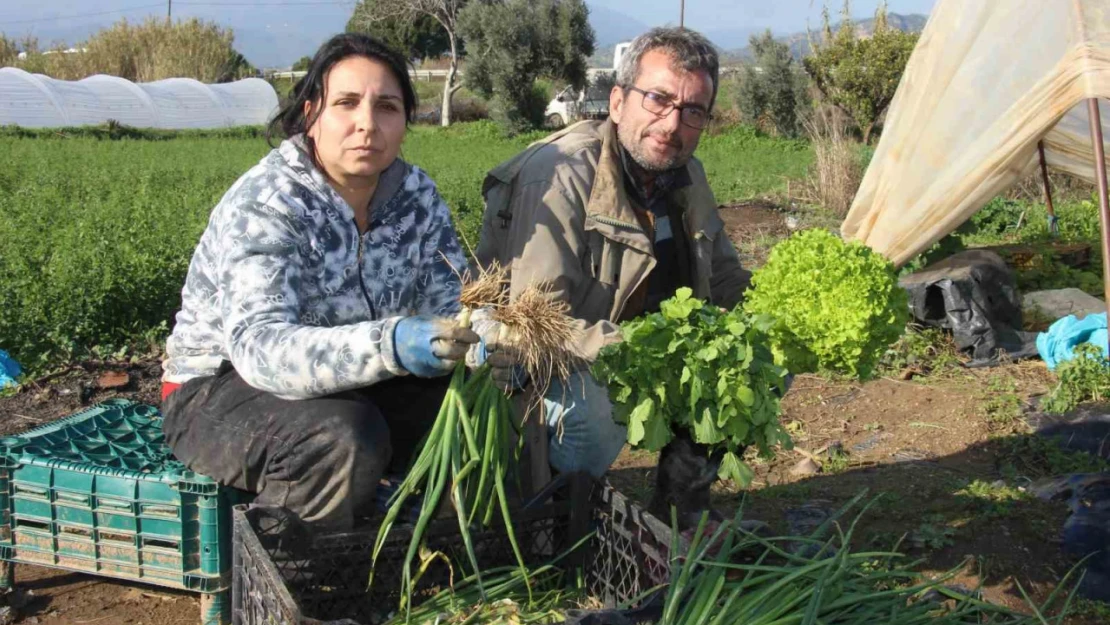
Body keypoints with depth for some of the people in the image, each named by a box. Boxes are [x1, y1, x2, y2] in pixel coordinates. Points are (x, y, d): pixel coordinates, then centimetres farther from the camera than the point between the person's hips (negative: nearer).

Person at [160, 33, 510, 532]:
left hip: (350, 385, 6)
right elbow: (258, 345, -38)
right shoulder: (262, 206, -24)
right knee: (343, 440, -35)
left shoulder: (415, 195, -4)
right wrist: (389, 345, -54)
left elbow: (453, 303, -6)